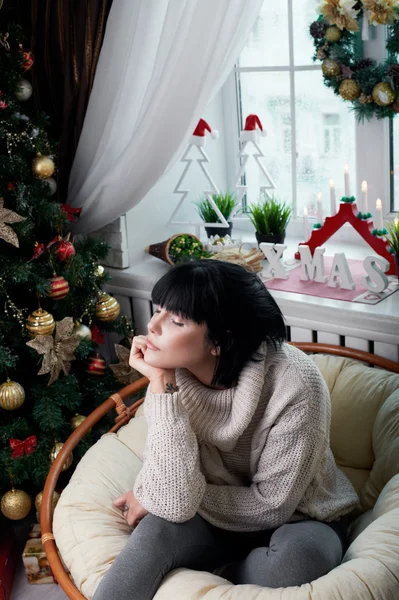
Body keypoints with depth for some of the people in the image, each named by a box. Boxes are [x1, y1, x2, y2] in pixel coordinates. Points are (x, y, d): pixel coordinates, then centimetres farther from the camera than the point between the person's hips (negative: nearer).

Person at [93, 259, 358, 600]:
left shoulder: (295, 383, -28)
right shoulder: (174, 373, -18)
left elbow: (272, 505, -20)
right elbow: (174, 504, -27)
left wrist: (154, 499, -16)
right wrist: (161, 386, -31)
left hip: (300, 522, -1)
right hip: (219, 520, 1)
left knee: (298, 555, -34)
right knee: (157, 530, -30)